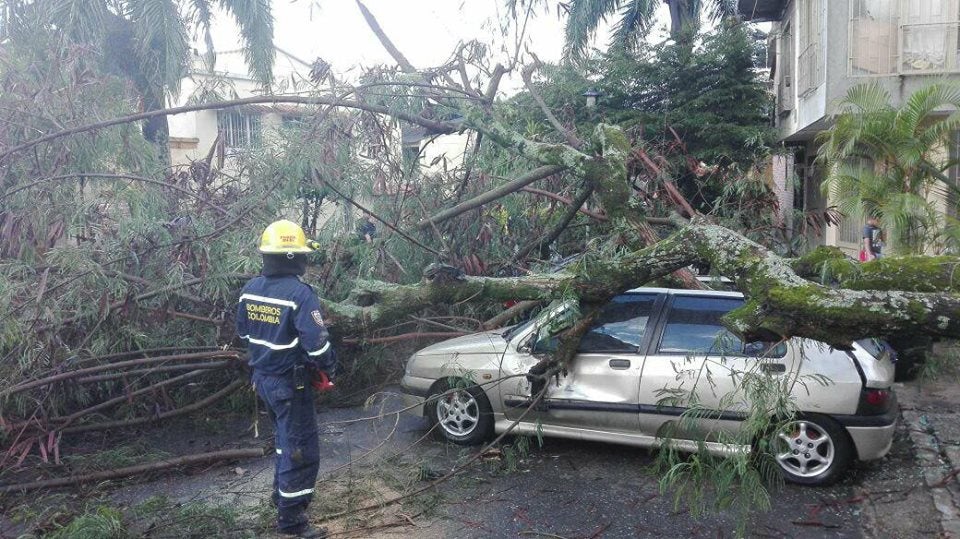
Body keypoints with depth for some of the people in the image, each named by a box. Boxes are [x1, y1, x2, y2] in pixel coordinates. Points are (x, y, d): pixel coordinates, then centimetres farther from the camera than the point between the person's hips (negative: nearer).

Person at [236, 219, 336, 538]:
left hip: (262, 377, 8)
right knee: (302, 448, 2)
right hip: (289, 383, -8)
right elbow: (316, 342, -25)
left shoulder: (250, 289, 1)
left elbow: (244, 332, 14)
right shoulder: (299, 293, -23)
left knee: (285, 438, 26)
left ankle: (283, 494, 40)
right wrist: (329, 368, -7)